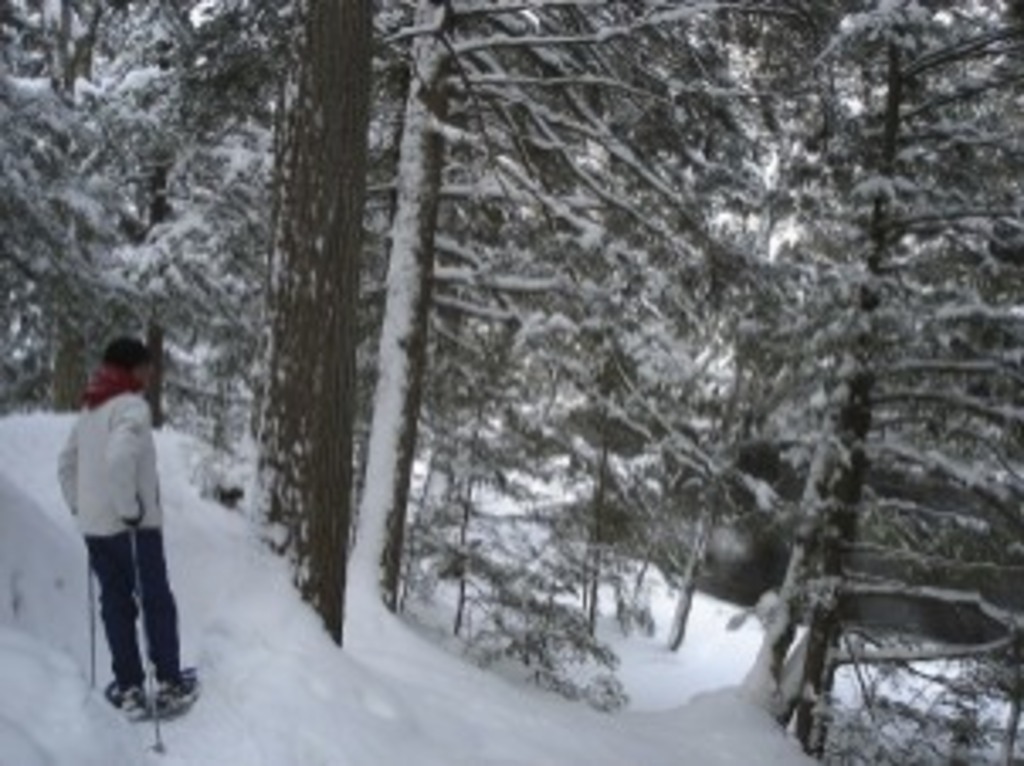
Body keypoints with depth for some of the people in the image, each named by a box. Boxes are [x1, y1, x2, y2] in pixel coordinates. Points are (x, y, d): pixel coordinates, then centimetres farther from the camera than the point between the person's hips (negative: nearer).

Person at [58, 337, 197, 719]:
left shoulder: (90, 408, 12)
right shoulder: (132, 406, -15)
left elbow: (67, 463, 19)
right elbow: (119, 459, -30)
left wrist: (80, 507, 20)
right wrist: (130, 510, -22)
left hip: (94, 526, 7)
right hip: (132, 527, -7)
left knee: (115, 604, 11)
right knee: (157, 603, 6)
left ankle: (129, 688, 16)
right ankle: (170, 685, 12)